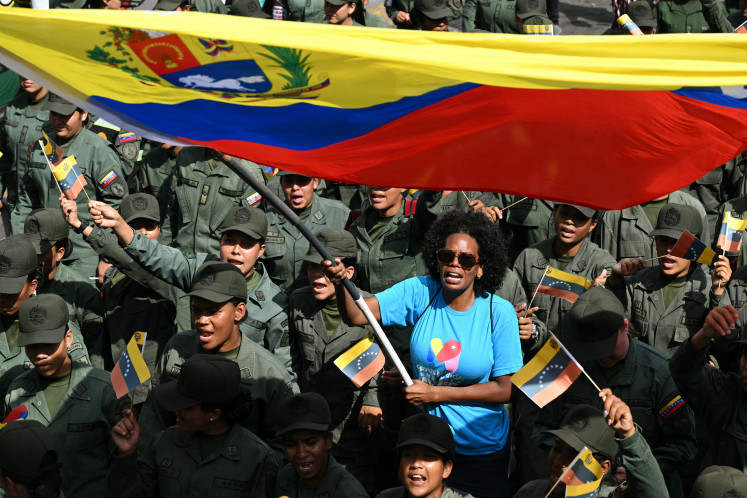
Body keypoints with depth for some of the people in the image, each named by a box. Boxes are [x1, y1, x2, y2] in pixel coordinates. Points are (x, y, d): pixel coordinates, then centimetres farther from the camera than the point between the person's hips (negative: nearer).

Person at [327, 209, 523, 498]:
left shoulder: (499, 312, -14)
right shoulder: (420, 293, -8)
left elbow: (504, 389, -13)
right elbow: (356, 315, -15)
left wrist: (436, 393, -16)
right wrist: (339, 284, -37)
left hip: (481, 451, -2)